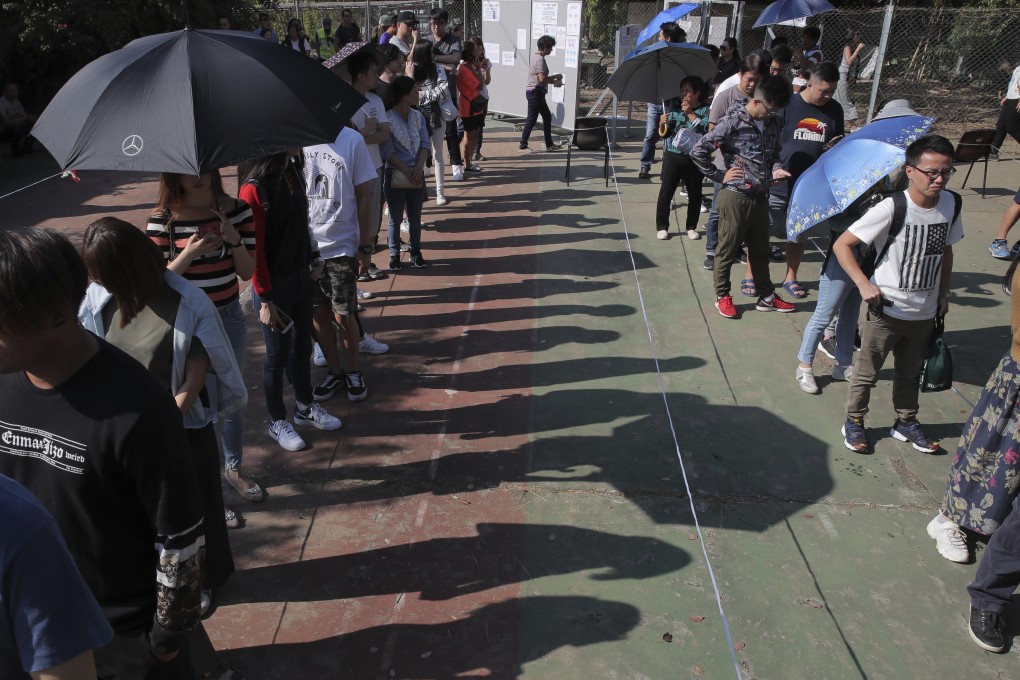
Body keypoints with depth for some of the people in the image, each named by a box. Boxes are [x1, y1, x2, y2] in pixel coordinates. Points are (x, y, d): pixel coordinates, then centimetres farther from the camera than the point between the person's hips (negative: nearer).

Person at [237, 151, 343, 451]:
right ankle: (277, 422, 27)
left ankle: (305, 407, 38)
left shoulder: (294, 172, -1)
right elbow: (254, 250, -19)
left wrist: (313, 259, 8)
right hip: (275, 285, -6)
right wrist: (265, 300, -17)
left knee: (302, 347, 19)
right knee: (278, 354, 8)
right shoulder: (254, 188, -21)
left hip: (301, 277, 6)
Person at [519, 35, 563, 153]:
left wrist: (554, 81, 10)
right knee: (531, 119, -6)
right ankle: (523, 146, 0)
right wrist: (556, 77, -11)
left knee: (547, 116, 15)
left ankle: (549, 144, 22)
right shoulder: (540, 60, -16)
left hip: (537, 93, 10)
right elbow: (542, 79, -25)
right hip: (535, 92, -10)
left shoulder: (538, 58, 15)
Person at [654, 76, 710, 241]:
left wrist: (690, 113, -15)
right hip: (673, 157, 1)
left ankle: (691, 227, 23)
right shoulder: (674, 108, 7)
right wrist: (662, 124, -11)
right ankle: (661, 227, 9)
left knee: (695, 194, 9)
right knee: (665, 192, 0)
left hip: (695, 159, -1)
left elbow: (706, 128, -18)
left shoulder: (705, 110, 1)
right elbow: (664, 134, 10)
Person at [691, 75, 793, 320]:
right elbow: (698, 151, -16)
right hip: (735, 197, -6)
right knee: (727, 250, 7)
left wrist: (775, 169, 0)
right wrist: (719, 176, -11)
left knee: (761, 250, 17)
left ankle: (766, 297, 30)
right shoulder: (733, 122, -15)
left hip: (761, 197, 7)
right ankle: (722, 296, 23)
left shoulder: (772, 123, 6)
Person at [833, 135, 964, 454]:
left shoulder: (950, 204, -3)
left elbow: (946, 250, 13)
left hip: (924, 312, 5)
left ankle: (906, 422, 39)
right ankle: (854, 422, 28)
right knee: (867, 372, 10)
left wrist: (943, 293, 13)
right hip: (884, 310, -5)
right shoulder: (891, 208, -20)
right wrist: (864, 284, -23)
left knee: (910, 373, 21)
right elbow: (841, 245, -18)